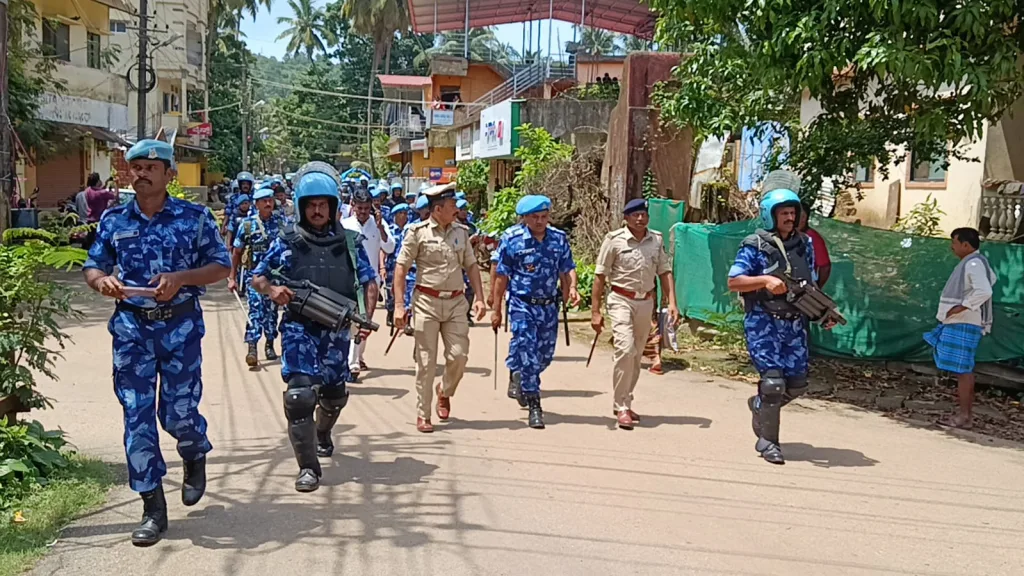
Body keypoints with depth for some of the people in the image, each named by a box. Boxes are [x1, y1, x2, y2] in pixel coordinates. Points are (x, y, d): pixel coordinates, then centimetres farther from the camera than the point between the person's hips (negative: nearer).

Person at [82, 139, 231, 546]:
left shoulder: (195, 217, -2)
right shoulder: (113, 220, 6)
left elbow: (222, 266, -1)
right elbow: (92, 266, 12)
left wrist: (180, 277, -17)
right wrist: (101, 281, -13)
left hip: (181, 325, -2)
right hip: (131, 327, 2)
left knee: (178, 412, 0)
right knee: (137, 417, 0)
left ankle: (196, 457, 38)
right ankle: (153, 509, 10)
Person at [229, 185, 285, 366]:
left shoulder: (281, 222, 3)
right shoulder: (247, 223, -1)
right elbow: (236, 252, 4)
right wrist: (232, 277, 3)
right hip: (253, 273, -2)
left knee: (271, 309, 10)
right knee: (255, 307, -14)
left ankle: (269, 345, 26)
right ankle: (252, 348, -18)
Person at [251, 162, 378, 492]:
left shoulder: (349, 242, 5)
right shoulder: (287, 242, 1)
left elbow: (369, 282, 9)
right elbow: (257, 277, 8)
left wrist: (367, 316, -6)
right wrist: (272, 290, -14)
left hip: (336, 330, 3)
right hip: (299, 328, -2)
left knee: (334, 393, 16)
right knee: (299, 393, -15)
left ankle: (322, 433, 50)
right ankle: (308, 468, -6)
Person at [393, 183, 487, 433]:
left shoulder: (461, 232, 8)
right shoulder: (418, 232, -5)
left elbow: (471, 265, 15)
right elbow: (401, 267, -5)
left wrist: (479, 298, 6)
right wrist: (399, 305, -10)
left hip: (456, 302, 4)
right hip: (427, 301, -4)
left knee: (459, 355, -1)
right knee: (426, 361, 1)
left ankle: (444, 391, 30)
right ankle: (423, 415, 13)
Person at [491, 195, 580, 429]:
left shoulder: (559, 239, 2)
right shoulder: (512, 241, -7)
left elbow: (567, 269, 7)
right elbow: (502, 277, -2)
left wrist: (572, 288, -16)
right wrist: (496, 310, 0)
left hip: (549, 306, 4)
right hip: (522, 305, -4)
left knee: (545, 355, 13)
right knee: (528, 354, -9)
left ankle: (521, 379, 44)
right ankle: (534, 406, -2)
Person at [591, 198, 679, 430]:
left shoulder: (657, 239, 4)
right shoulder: (614, 239, -8)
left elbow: (664, 272, 9)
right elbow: (600, 276, -6)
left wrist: (672, 302, -3)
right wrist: (595, 311, -8)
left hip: (646, 302, 5)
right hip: (621, 300, -5)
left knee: (636, 355, 11)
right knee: (626, 350, -17)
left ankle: (623, 404, 25)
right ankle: (621, 408, -8)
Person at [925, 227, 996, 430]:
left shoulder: (974, 263, -15)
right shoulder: (970, 263, 15)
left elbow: (985, 291, -27)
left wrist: (962, 307, -24)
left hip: (964, 325, -11)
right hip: (958, 323, 11)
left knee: (962, 370, -8)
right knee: (964, 370, 13)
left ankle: (964, 416, -5)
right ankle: (966, 414, 19)